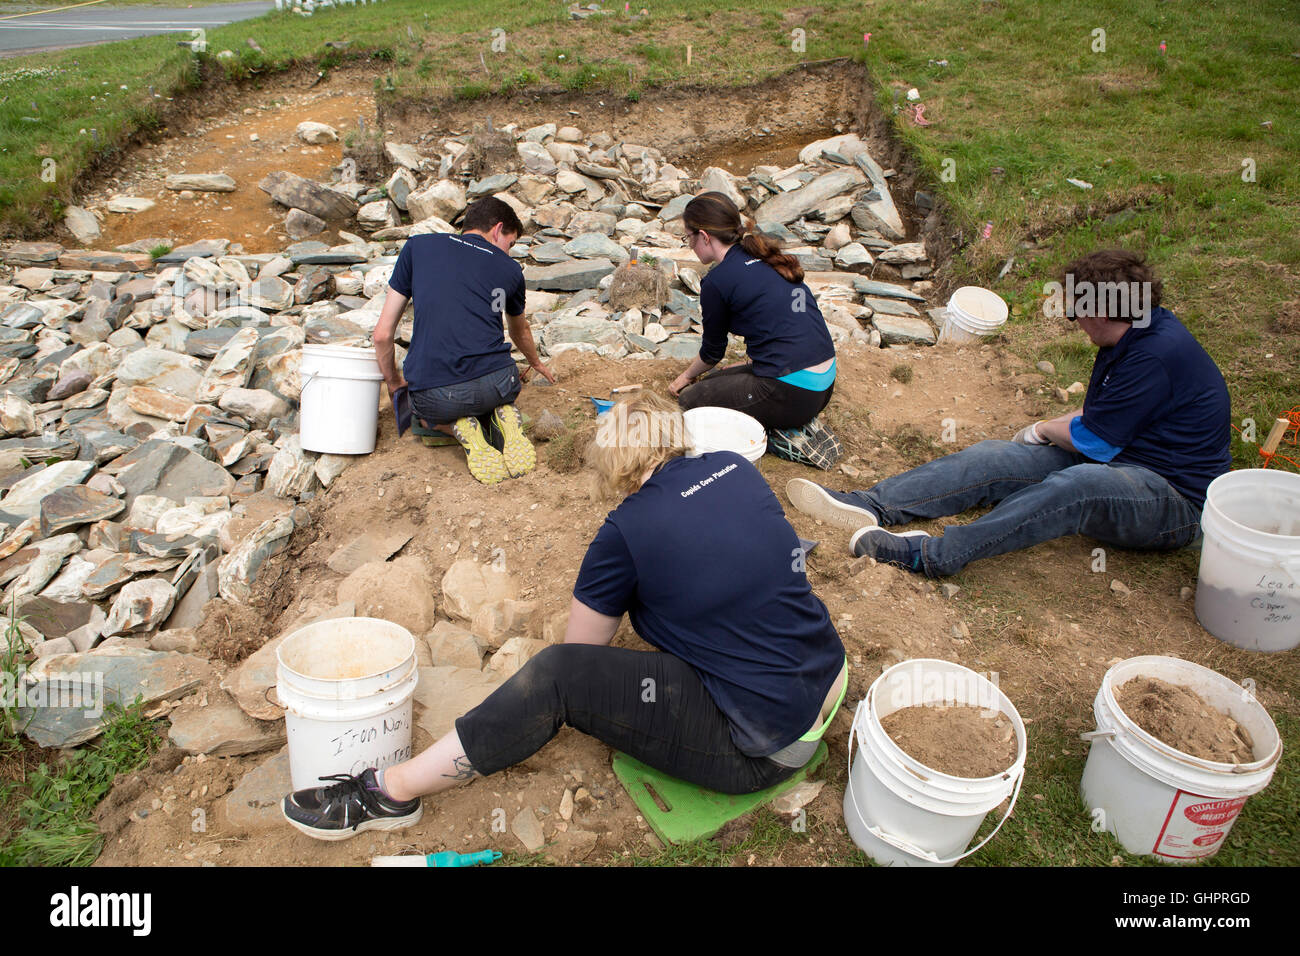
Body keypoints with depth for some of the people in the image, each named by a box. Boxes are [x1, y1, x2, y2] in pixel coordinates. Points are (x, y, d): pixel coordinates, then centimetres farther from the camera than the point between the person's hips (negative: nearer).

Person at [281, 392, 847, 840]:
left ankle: (391, 791, -3)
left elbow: (579, 647, -2)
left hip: (760, 750, -8)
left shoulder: (629, 529, -14)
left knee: (556, 677, -13)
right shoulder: (736, 468, 4)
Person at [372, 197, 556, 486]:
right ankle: (505, 417, 2)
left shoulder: (418, 246, 14)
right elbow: (520, 332, 39)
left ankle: (460, 428, 1)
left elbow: (382, 334, 12)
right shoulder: (509, 269, 16)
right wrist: (535, 363, 61)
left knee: (431, 410, 37)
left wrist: (394, 384, 30)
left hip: (433, 394, 0)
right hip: (496, 381, 1)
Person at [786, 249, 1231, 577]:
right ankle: (868, 505, -25)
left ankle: (936, 553, -48)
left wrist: (1043, 431, 1)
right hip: (1113, 463, 9)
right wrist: (1049, 431, 5)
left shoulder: (1159, 352, -21)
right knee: (991, 459, -12)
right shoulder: (1131, 338, 11)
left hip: (1173, 497, -8)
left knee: (1080, 482, -42)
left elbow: (1095, 442, -18)